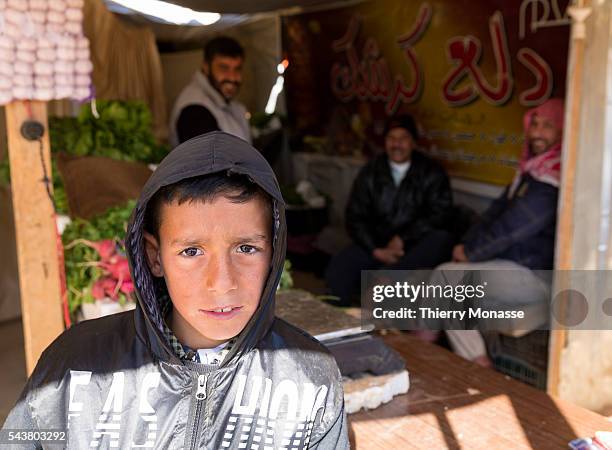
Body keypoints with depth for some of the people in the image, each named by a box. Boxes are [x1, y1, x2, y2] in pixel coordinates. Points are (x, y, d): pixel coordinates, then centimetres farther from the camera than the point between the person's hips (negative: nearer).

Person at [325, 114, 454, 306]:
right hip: (376, 245, 1)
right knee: (336, 271, -27)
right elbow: (355, 218, 5)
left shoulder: (431, 173, 6)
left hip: (415, 244, 0)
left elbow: (439, 213, -4)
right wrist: (376, 250, -12)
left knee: (442, 239, -35)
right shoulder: (370, 173, 10)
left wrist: (402, 239, -15)